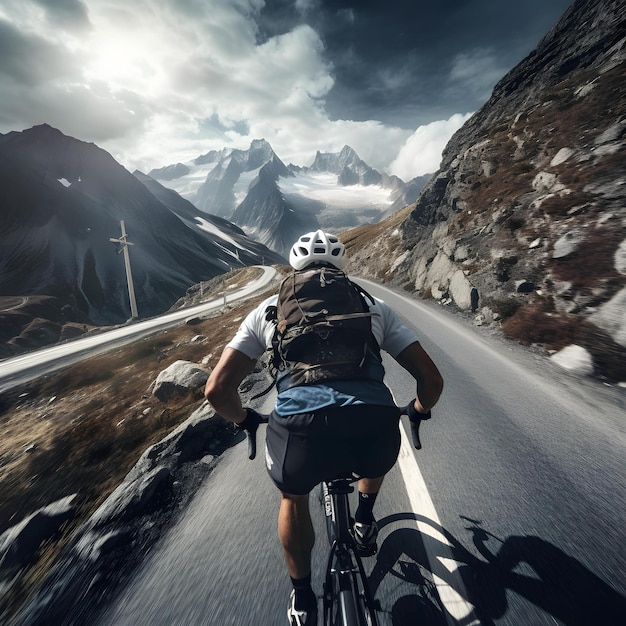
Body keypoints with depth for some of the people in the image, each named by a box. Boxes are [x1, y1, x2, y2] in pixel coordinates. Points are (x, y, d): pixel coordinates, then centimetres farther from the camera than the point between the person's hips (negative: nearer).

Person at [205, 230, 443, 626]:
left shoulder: (270, 308, 19)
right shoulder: (374, 305, 20)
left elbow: (217, 389, 15)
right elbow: (432, 378, 18)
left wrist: (244, 419, 35)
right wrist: (420, 410, 40)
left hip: (301, 428, 0)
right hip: (374, 427, 2)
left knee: (293, 497, 37)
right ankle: (365, 521, 47)